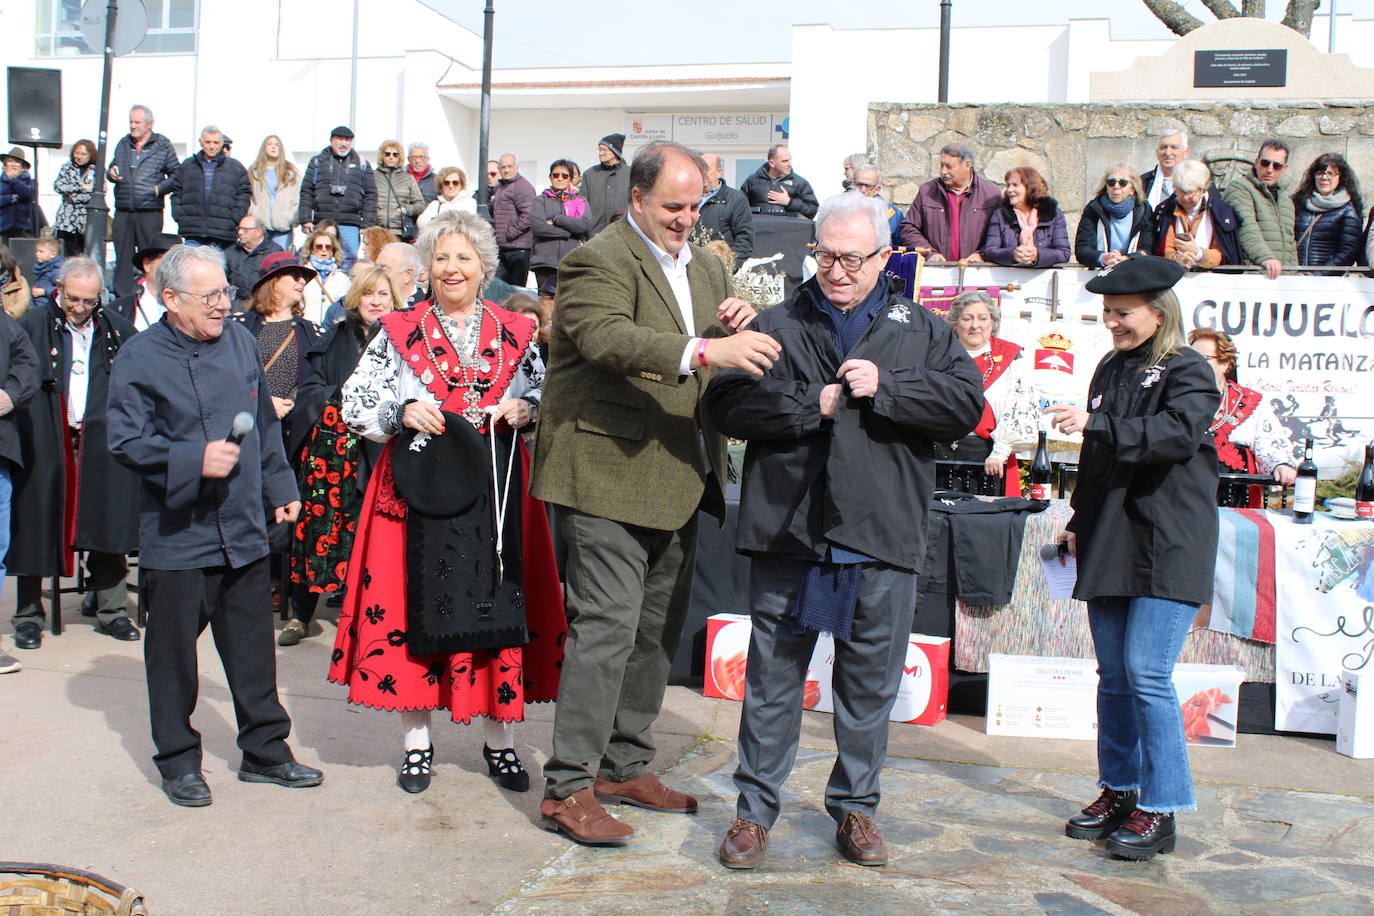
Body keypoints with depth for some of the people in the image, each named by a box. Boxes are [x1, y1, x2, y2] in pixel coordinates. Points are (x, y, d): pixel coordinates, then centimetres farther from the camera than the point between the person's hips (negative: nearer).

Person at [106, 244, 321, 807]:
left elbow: (264, 424, 17)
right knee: (174, 653, 5)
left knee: (253, 648, 11)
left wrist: (280, 487, 17)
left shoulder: (239, 341, 9)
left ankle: (264, 751, 24)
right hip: (175, 534, -5)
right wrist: (195, 461, -21)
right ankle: (178, 761, 21)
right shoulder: (139, 359, -8)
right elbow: (126, 442, -11)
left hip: (243, 529, 5)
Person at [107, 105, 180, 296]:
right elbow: (113, 166, 23)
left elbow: (176, 174, 3)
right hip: (123, 211, 4)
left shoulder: (163, 145, 1)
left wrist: (159, 189, -10)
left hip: (150, 211, -4)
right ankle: (122, 299, 11)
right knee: (123, 257, 6)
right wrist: (111, 174, 0)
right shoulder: (123, 144, 13)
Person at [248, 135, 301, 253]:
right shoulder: (254, 171, 14)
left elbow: (296, 199, 9)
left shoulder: (291, 172, 13)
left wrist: (290, 217, -2)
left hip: (283, 225, 0)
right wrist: (254, 215, -4)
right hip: (260, 225, 0)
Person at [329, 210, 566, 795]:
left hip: (495, 491, 1)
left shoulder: (515, 334, 9)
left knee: (500, 608, 1)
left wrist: (523, 410, -8)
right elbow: (355, 406, 5)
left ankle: (500, 741, 15)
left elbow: (549, 401, 12)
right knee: (414, 605, 1)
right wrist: (404, 413, -12)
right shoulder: (398, 333, 6)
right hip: (420, 489, 0)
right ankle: (417, 741, 15)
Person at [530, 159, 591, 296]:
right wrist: (568, 232, -5)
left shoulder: (580, 200, 16)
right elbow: (536, 225, -5)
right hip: (545, 263, 0)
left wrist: (555, 220, -3)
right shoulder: (541, 201, 13)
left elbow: (585, 223, -5)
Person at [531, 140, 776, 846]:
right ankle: (568, 787, 0)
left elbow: (727, 363, 20)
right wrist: (702, 349, -41)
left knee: (659, 628, 15)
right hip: (610, 476, -9)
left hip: (679, 479, 9)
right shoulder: (598, 259, -10)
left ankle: (626, 767, 28)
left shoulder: (706, 266, 17)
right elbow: (607, 336, -29)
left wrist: (733, 330, -3)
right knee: (607, 626, -10)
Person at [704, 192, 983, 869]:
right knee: (772, 678, 7)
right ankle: (755, 808, 19)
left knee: (871, 684, 11)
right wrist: (816, 404, -11)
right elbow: (726, 403, -5)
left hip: (882, 537, 1)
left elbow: (967, 404, -2)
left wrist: (885, 388, -12)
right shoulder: (777, 326, 8)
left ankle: (855, 806, 27)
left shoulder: (922, 331, 11)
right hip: (787, 533, -1)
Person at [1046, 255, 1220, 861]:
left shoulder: (1188, 370, -5)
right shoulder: (1110, 368, 17)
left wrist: (1096, 425, -32)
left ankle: (1159, 811, -1)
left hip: (1168, 545, -7)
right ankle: (1118, 792, 21)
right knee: (1113, 674, 10)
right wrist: (1078, 522, 19)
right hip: (1109, 543, 7)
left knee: (1147, 674, -10)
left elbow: (1178, 434, -24)